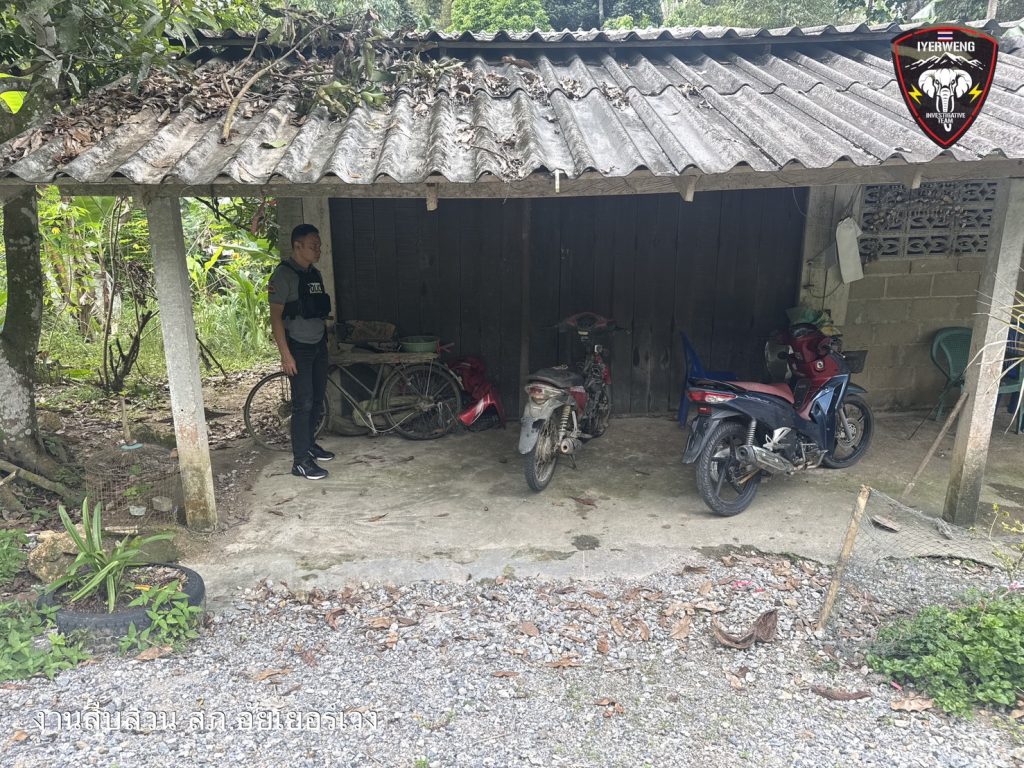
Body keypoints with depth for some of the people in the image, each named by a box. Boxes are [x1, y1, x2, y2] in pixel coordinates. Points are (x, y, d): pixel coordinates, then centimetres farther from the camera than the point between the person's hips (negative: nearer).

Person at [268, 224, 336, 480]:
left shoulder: (315, 274, 11)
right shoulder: (284, 274, -12)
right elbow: (275, 317, -15)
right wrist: (285, 355, -19)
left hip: (319, 346, 8)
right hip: (298, 348, -8)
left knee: (317, 400, 14)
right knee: (303, 403, -7)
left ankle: (310, 444, 30)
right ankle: (301, 461, -2)